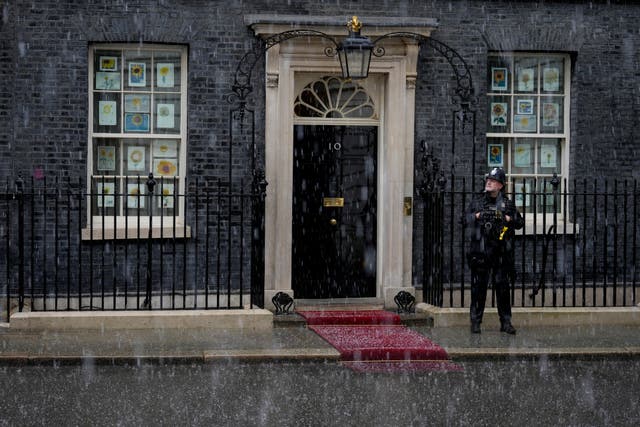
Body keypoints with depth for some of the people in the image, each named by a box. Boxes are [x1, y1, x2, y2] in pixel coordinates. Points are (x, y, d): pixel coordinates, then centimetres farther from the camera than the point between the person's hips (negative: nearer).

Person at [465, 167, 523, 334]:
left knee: (503, 286, 2)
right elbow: (466, 218, 7)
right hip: (480, 250, 0)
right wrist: (478, 216, -10)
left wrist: (509, 219, -9)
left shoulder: (507, 204, 10)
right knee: (478, 287, 1)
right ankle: (475, 322, 7)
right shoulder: (477, 201, 10)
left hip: (501, 252, 0)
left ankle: (506, 322, 8)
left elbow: (520, 223, 10)